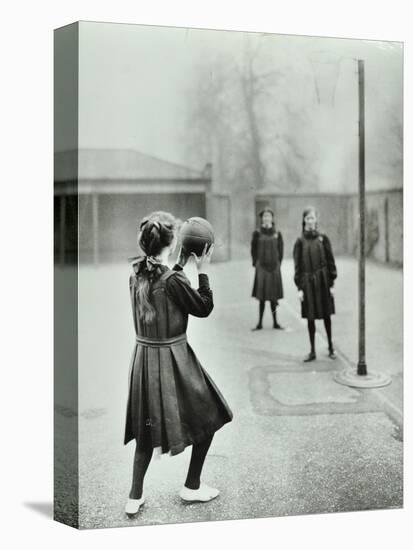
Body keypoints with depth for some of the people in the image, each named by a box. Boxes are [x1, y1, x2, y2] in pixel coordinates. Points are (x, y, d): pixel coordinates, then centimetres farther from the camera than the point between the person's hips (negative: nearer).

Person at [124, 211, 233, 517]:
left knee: (147, 427, 19)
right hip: (172, 359, -7)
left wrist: (180, 265, 18)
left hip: (144, 357, 7)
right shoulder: (173, 280, -21)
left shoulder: (137, 274, 0)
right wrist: (203, 271, -4)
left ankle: (135, 498, 21)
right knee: (208, 418, 14)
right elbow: (205, 308, -8)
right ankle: (192, 487, 25)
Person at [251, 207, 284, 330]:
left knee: (273, 297, 6)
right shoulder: (257, 233, 1)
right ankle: (260, 323, 5)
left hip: (274, 267, 2)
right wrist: (256, 263, -4)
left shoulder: (277, 233, 6)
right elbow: (253, 250, 3)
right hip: (261, 266, -2)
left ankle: (275, 322, 14)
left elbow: (281, 250, 9)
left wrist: (278, 264, 2)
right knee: (262, 297, -2)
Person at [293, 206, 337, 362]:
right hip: (308, 282, 0)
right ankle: (312, 351, 13)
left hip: (323, 280, 0)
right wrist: (299, 287, -4)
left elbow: (330, 260, 2)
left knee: (326, 314, 8)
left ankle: (331, 347, 23)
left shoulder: (323, 238, 0)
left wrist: (332, 283, -2)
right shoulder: (300, 241, 0)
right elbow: (297, 265, 0)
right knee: (310, 317, 4)